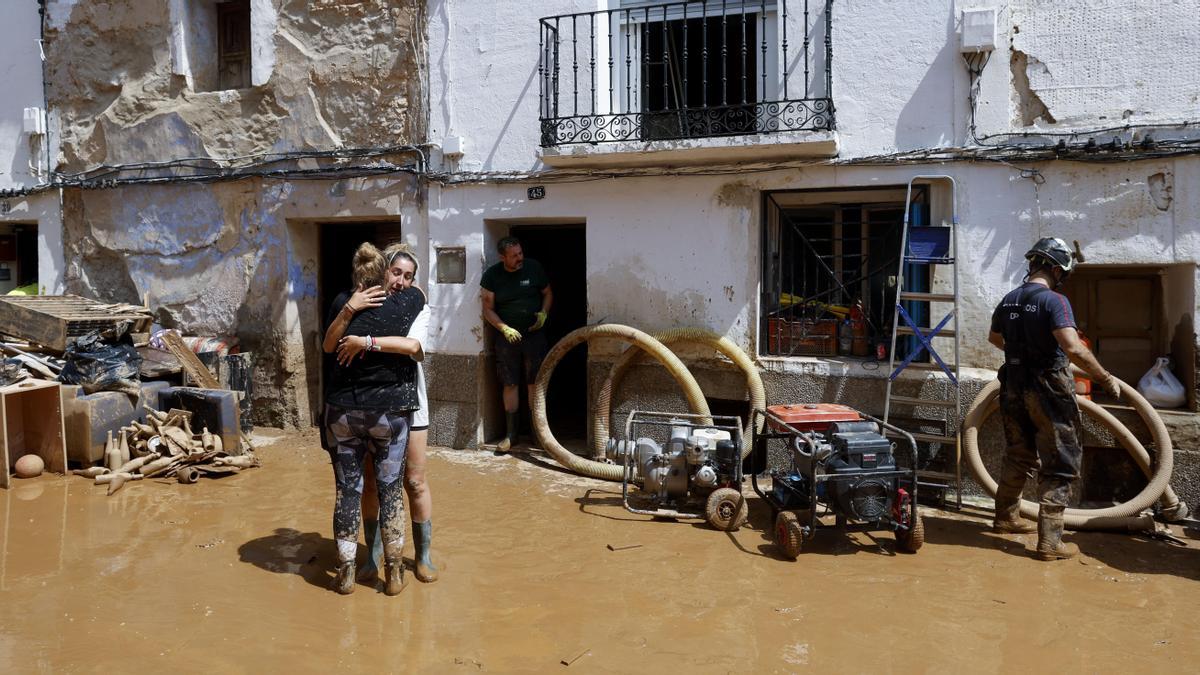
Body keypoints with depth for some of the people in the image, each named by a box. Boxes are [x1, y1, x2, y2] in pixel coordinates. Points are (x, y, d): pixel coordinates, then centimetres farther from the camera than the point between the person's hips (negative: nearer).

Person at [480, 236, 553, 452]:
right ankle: (511, 433, 14)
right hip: (507, 336, 0)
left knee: (535, 383, 3)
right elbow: (488, 309, -2)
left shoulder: (534, 268, -5)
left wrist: (544, 313, -9)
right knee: (510, 384, 5)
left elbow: (547, 293, 9)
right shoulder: (492, 275, -7)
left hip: (534, 334, 0)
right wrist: (505, 329, -16)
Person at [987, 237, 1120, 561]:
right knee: (1058, 466, 1)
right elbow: (1074, 349, -27)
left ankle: (1006, 517, 36)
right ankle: (1049, 542, 2)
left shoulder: (1009, 300, 7)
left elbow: (994, 338, 25)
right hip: (1049, 391, -7)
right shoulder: (1054, 300, -16)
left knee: (1019, 456, 23)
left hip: (1014, 390, 7)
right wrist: (1107, 379, -16)